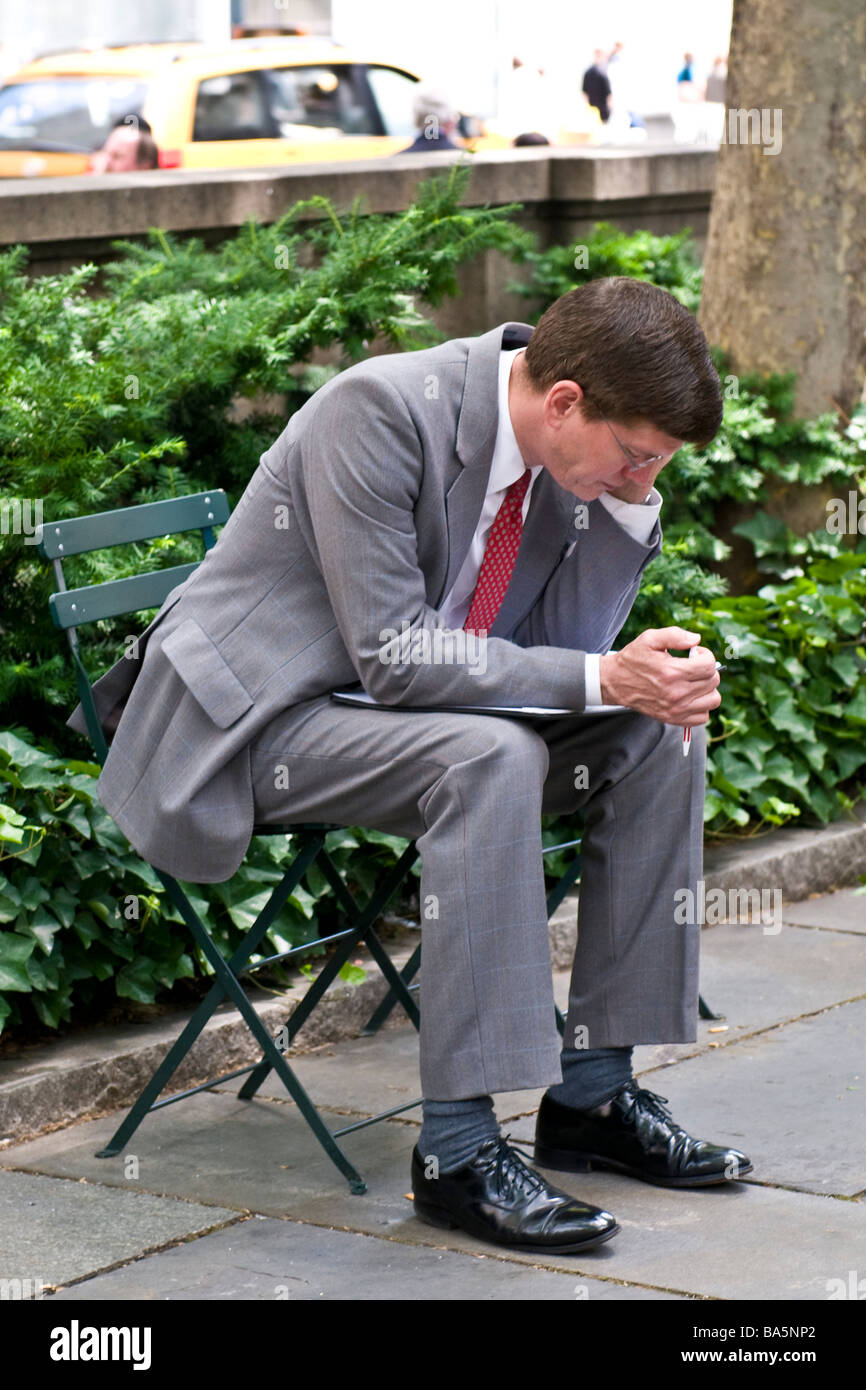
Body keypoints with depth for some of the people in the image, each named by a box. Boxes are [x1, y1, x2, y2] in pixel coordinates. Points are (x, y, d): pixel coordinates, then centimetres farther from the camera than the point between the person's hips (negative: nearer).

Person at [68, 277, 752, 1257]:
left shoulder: (562, 453, -1)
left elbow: (561, 647, 5)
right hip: (252, 720, -8)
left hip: (399, 707, 8)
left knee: (660, 740, -4)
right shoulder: (382, 411, -25)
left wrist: (632, 504, -8)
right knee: (492, 757, -33)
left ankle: (593, 1093, 2)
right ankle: (458, 1154, -28)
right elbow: (392, 655, -28)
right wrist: (605, 680, -28)